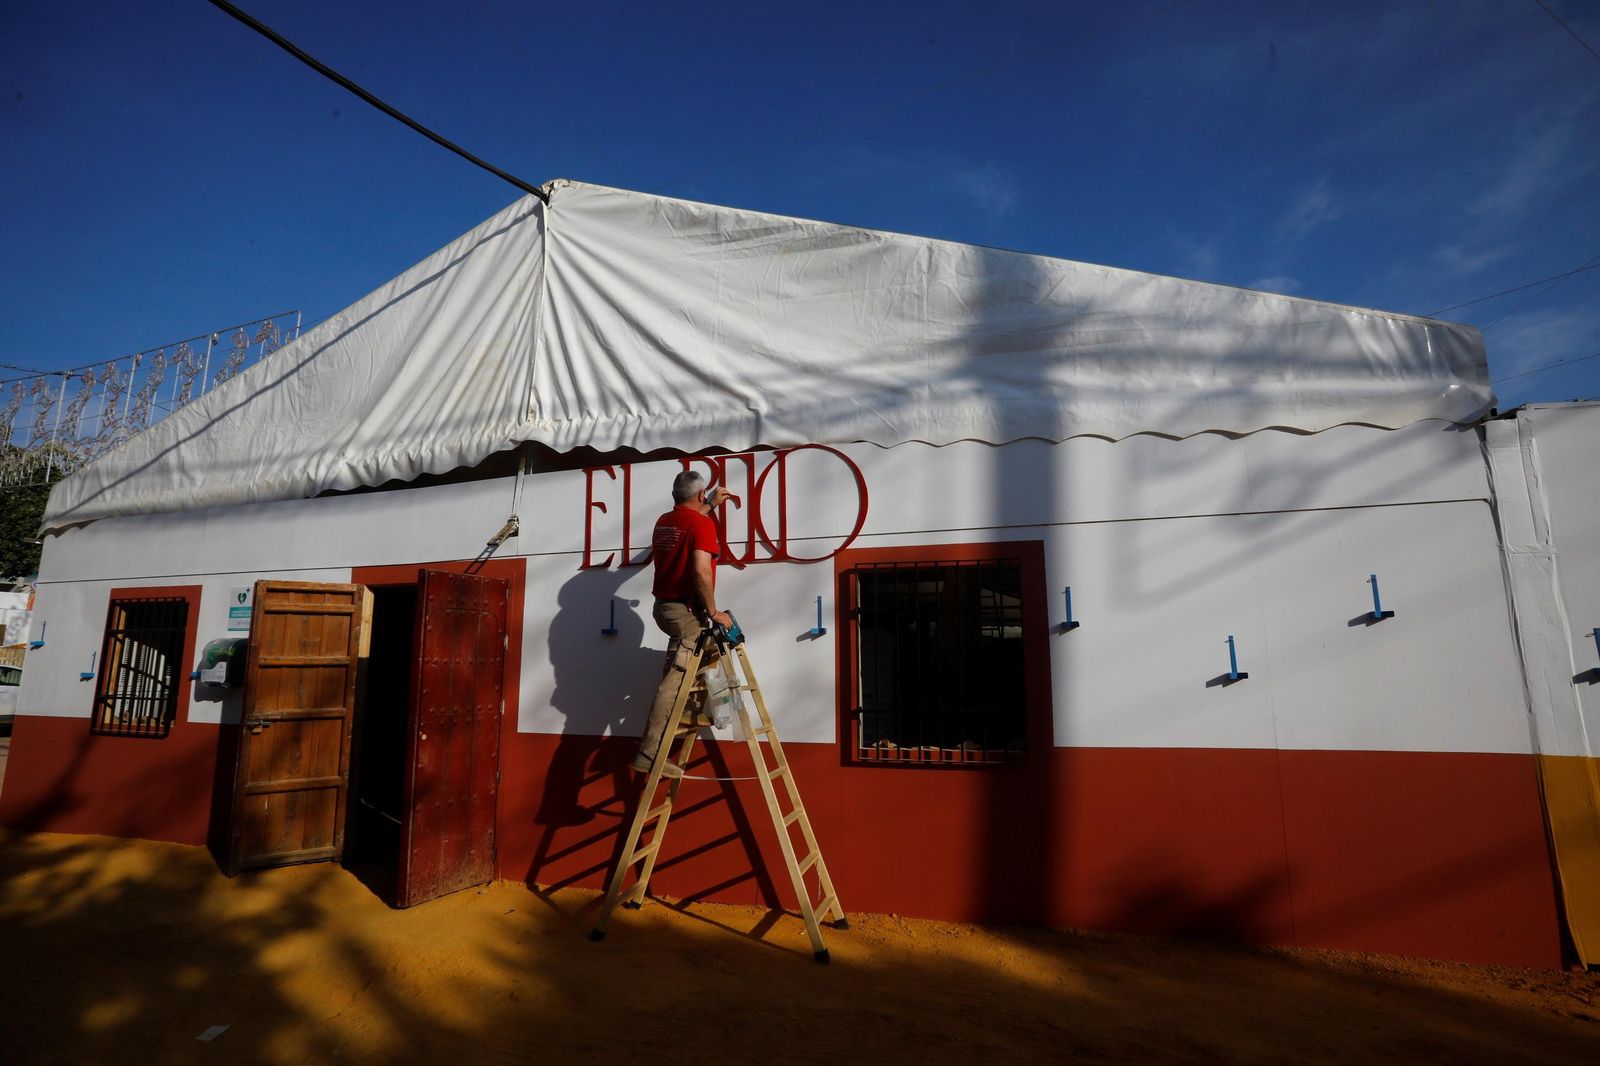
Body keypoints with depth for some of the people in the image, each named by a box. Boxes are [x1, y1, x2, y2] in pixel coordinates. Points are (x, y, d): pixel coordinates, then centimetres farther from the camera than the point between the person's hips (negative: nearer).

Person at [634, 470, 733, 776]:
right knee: (673, 682, -8)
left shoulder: (663, 522, 12)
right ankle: (648, 753, -9)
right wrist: (713, 612, -17)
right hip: (685, 610, -9)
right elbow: (701, 570, -26)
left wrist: (711, 505, 44)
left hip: (663, 605, 9)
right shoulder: (703, 524, -13)